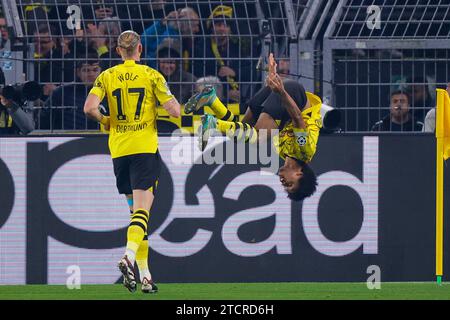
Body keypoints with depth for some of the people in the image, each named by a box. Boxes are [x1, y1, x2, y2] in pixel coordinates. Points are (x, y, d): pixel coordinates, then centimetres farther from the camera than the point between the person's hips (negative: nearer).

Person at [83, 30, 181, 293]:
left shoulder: (107, 76, 3)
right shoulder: (152, 75, -3)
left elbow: (90, 108, -10)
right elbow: (175, 111, -8)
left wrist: (105, 121, 10)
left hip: (119, 149, 3)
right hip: (146, 148, -3)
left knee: (136, 210, 13)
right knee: (142, 210, -8)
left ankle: (144, 272, 10)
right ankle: (129, 257, -34)